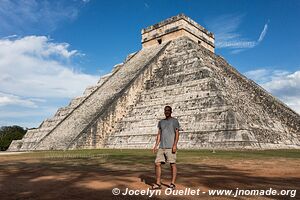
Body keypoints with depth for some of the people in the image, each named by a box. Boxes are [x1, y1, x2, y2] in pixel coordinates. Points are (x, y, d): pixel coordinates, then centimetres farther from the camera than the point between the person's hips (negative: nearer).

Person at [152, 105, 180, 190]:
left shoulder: (174, 121, 2)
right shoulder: (161, 122, 17)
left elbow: (177, 133, -5)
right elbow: (159, 134, 17)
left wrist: (175, 145, -16)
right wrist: (156, 146, 10)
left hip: (170, 147, -5)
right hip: (161, 147, 5)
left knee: (172, 164, -2)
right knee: (157, 163, 0)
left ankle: (173, 183, 10)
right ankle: (158, 183, 10)